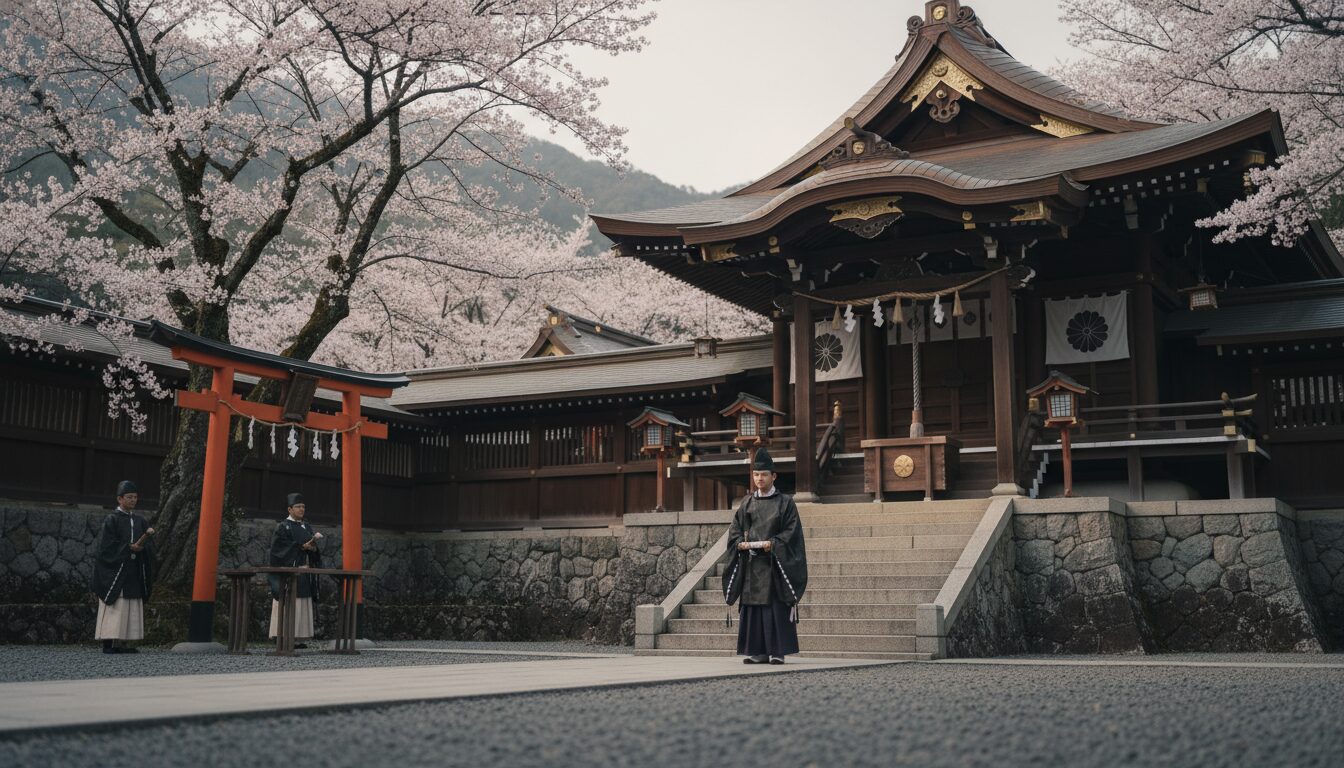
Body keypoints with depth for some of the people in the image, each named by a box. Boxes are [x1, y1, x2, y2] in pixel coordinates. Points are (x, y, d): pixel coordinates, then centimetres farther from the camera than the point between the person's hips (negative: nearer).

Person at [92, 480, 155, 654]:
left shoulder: (140, 521, 13)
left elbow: (147, 548, 10)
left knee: (131, 609, 3)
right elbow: (106, 546, -11)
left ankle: (122, 643, 5)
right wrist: (129, 548, -16)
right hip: (115, 572, -6)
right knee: (115, 608, -9)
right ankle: (108, 643, -7)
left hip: (134, 573, 6)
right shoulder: (111, 520, -2)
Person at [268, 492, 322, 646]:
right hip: (288, 571, -7)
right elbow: (280, 548, -13)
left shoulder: (307, 528, 18)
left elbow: (315, 551, 17)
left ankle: (296, 638, 5)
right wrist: (301, 547, -19)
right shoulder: (283, 527, -2)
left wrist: (313, 548, -7)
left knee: (302, 605, 3)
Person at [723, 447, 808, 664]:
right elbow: (735, 530, 12)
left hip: (774, 562, -4)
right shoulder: (747, 503, 14)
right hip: (750, 563, 4)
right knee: (752, 606, 1)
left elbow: (791, 531, -4)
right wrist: (741, 543, -8)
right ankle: (757, 652, 6)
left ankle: (777, 651, -2)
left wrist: (772, 543, -17)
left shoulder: (785, 502, 2)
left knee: (776, 606, -6)